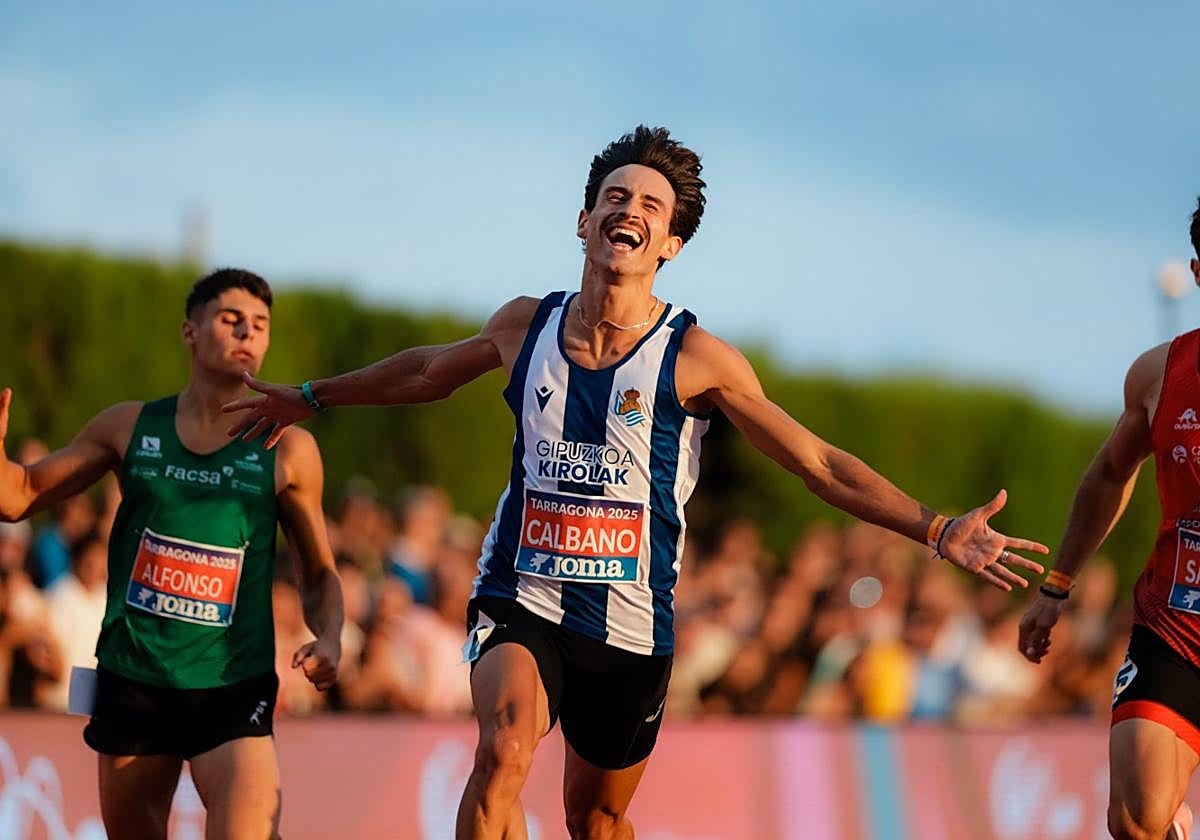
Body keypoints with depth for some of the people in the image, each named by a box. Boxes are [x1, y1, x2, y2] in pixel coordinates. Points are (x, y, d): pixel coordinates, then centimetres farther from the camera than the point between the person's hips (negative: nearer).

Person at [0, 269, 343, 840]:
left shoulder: (288, 450, 1)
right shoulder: (129, 427, 5)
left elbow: (319, 573, 9)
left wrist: (328, 639, -11)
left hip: (232, 688, -2)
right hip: (131, 680, 2)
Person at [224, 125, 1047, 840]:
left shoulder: (695, 358, -8)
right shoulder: (526, 325, 1)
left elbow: (819, 463, -4)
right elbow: (431, 369, 23)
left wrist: (937, 529, -11)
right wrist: (311, 399, 35)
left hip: (630, 619, 0)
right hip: (522, 601, 0)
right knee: (504, 751, -28)